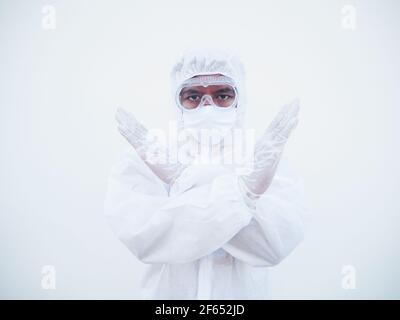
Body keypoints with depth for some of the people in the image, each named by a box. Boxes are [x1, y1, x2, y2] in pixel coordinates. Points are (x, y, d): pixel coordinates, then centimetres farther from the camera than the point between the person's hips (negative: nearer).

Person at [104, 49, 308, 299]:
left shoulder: (265, 163, -9)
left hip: (243, 293, 1)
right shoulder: (140, 161, -10)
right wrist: (238, 193, -35)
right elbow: (144, 237, -24)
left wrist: (185, 182, -31)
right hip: (166, 293, 0)